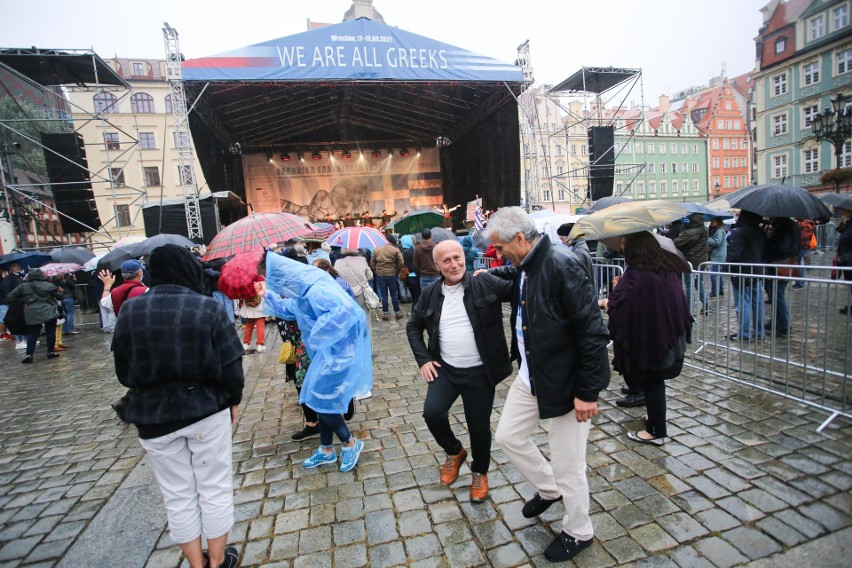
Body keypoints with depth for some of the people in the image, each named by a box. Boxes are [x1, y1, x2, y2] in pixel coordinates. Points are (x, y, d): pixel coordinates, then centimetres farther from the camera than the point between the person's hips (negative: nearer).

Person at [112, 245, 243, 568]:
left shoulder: (130, 311, -5)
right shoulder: (208, 308, -13)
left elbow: (124, 372, 4)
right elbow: (230, 367, -13)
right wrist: (233, 401, 4)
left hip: (154, 415, 3)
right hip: (206, 409, -2)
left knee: (178, 496, 18)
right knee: (214, 488, 16)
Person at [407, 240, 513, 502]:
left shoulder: (486, 284, -8)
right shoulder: (430, 295, 3)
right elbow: (413, 326, 13)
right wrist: (423, 359, 3)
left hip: (479, 372, -2)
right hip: (445, 369, 3)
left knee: (479, 427, 8)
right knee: (432, 412, -13)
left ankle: (480, 472, 40)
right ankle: (455, 452, 22)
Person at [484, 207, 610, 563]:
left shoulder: (561, 265, -23)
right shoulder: (524, 268, 3)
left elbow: (592, 331, -24)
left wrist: (588, 391, -21)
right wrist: (490, 274, 15)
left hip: (565, 382, -8)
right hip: (530, 376, 9)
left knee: (568, 465, 8)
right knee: (508, 436, 18)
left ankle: (578, 532, 36)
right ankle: (548, 489, 44)